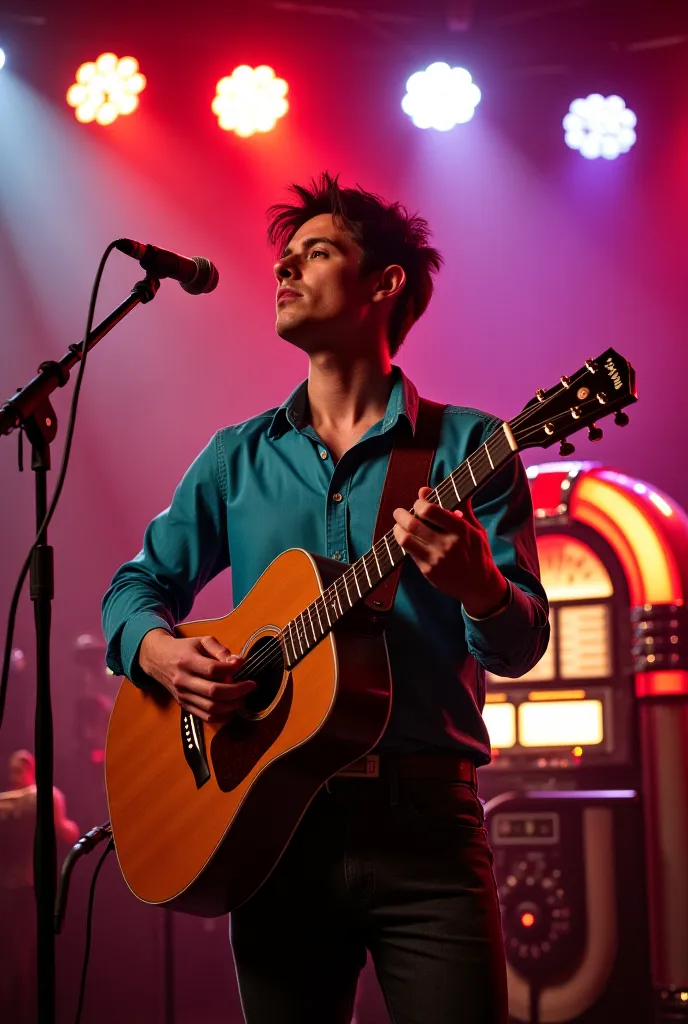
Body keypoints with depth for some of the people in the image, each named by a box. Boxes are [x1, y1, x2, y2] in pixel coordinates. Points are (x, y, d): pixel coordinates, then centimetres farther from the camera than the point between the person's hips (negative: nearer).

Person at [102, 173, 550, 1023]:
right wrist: (159, 650, -7)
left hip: (425, 820, -2)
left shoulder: (465, 446, 3)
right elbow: (136, 587, 16)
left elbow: (520, 648, -2)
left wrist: (478, 586, -25)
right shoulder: (239, 458, 12)